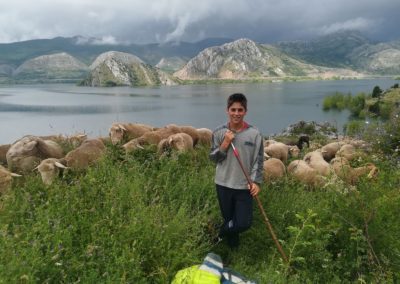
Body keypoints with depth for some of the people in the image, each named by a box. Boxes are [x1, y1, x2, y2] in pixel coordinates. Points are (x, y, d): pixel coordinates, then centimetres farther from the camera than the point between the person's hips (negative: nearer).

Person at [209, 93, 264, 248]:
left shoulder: (254, 133, -8)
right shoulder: (219, 132, -4)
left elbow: (258, 160, -3)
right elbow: (213, 158, -1)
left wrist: (256, 181, -12)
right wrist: (225, 144, -15)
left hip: (244, 186, -1)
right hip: (223, 184, 1)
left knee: (243, 224, -3)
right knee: (229, 219, 15)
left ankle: (223, 230, 29)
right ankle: (233, 247, 41)